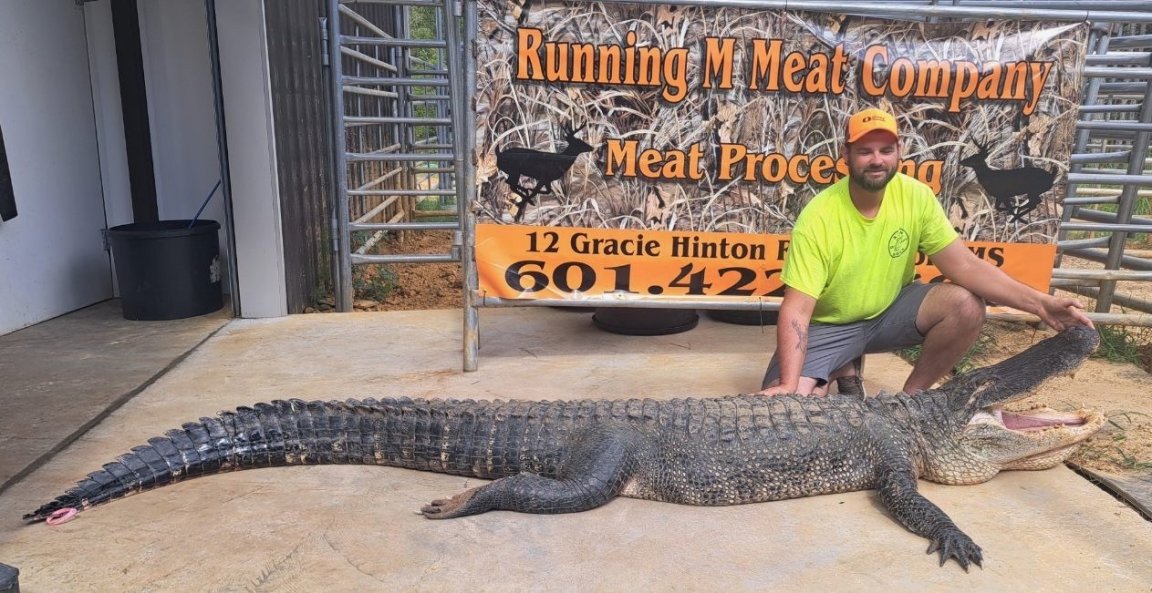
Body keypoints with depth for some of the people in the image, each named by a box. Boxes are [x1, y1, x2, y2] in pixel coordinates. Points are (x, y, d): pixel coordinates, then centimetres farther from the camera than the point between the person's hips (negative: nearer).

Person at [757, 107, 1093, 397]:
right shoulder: (818, 218, -26)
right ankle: (844, 370, 10)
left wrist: (1039, 304, -26)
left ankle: (912, 395, 1)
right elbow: (796, 311, -28)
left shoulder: (916, 197, -13)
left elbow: (964, 265, -13)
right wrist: (789, 387, -39)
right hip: (827, 326, -3)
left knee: (967, 306, -23)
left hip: (890, 310, 4)